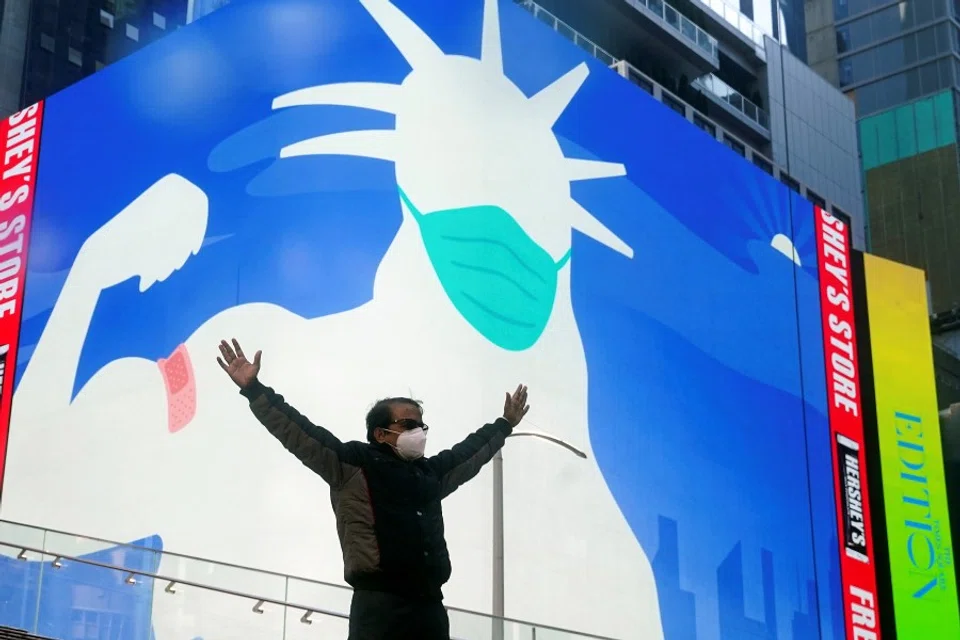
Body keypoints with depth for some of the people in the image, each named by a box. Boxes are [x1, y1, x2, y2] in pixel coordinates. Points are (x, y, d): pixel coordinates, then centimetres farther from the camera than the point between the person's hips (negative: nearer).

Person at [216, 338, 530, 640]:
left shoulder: (431, 473, 22)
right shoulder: (353, 464, 4)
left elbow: (469, 451, 40)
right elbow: (298, 432, -1)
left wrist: (504, 424, 51)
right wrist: (254, 389, -7)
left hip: (430, 605, 7)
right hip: (379, 605, -6)